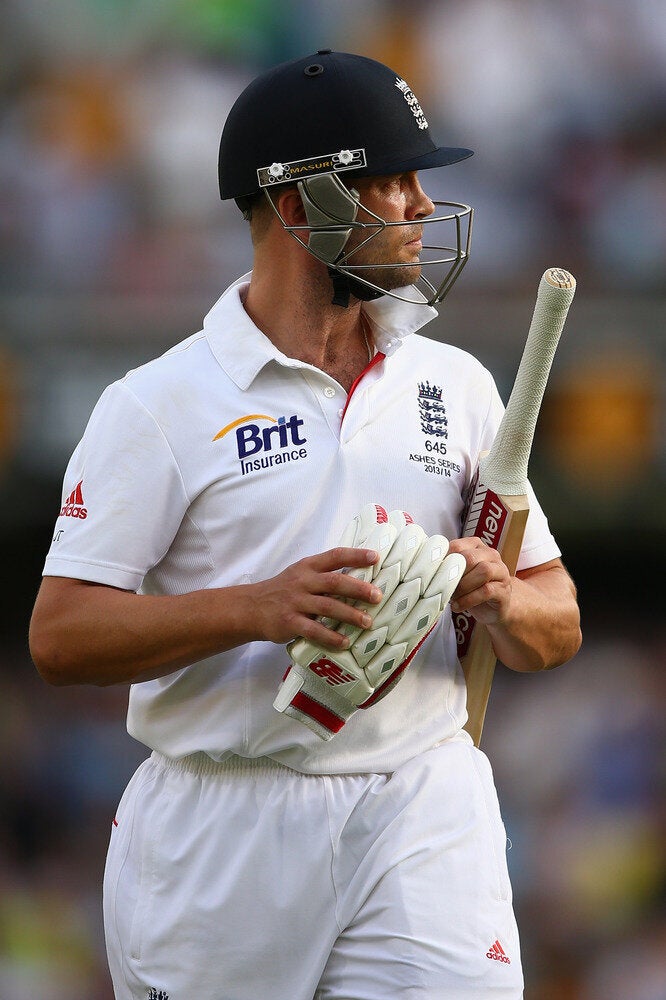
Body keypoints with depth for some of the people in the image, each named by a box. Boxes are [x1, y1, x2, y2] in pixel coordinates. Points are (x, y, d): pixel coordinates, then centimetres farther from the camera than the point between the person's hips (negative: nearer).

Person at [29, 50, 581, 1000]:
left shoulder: (456, 386, 12)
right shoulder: (158, 404, -2)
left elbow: (558, 622, 12)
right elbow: (61, 636, -9)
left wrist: (501, 600, -12)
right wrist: (256, 609, -23)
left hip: (421, 818, 2)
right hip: (217, 840, -2)